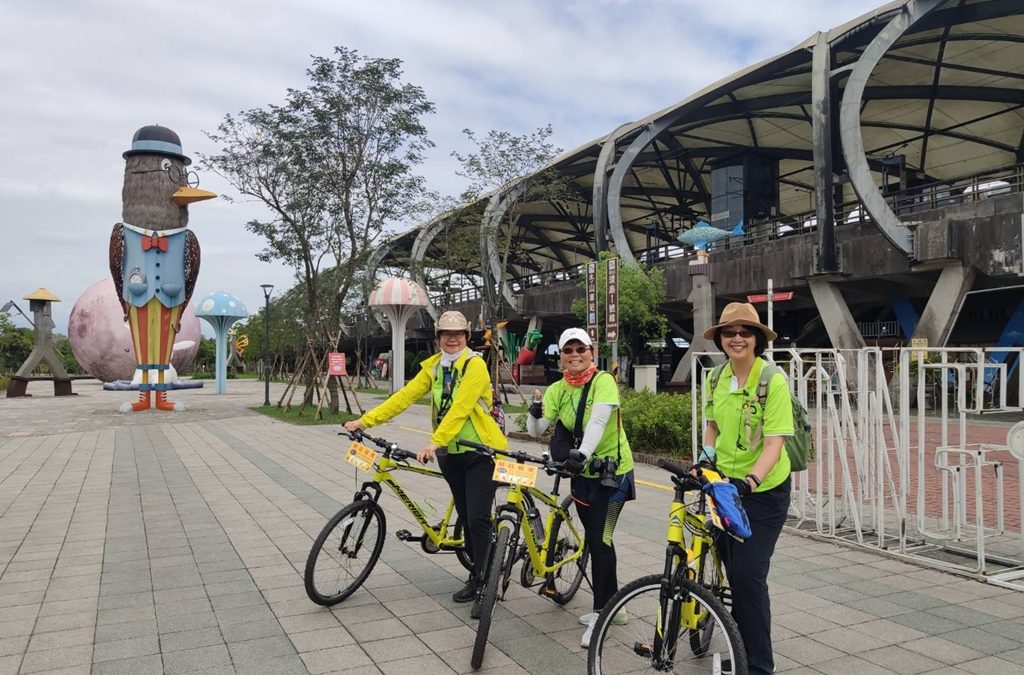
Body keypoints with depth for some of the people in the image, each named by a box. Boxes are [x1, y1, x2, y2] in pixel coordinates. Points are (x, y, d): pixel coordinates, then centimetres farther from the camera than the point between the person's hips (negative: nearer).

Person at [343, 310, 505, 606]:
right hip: (450, 452, 6)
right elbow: (405, 396, -1)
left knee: (477, 517, -6)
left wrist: (435, 442, -34)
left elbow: (460, 407, -25)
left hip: (480, 452, -6)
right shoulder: (433, 366, 6)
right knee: (465, 515, 12)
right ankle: (479, 572, 26)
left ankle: (482, 580, 8)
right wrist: (365, 421, -9)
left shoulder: (475, 364, -14)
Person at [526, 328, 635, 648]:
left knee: (599, 541, -6)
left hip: (612, 471, -6)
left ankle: (600, 613, 9)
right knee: (596, 540, 14)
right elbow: (537, 430, -6)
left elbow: (597, 421, -32)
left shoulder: (603, 381, -17)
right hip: (582, 472, 6)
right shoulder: (557, 390, 0)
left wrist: (582, 453, -47)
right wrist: (534, 414, -28)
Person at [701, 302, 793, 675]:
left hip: (763, 491, -5)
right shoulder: (716, 380, 0)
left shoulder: (773, 380, -17)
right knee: (733, 571, 14)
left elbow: (773, 444, -23)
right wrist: (707, 453, 0)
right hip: (724, 485, 6)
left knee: (748, 575, -8)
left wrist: (749, 480, -37)